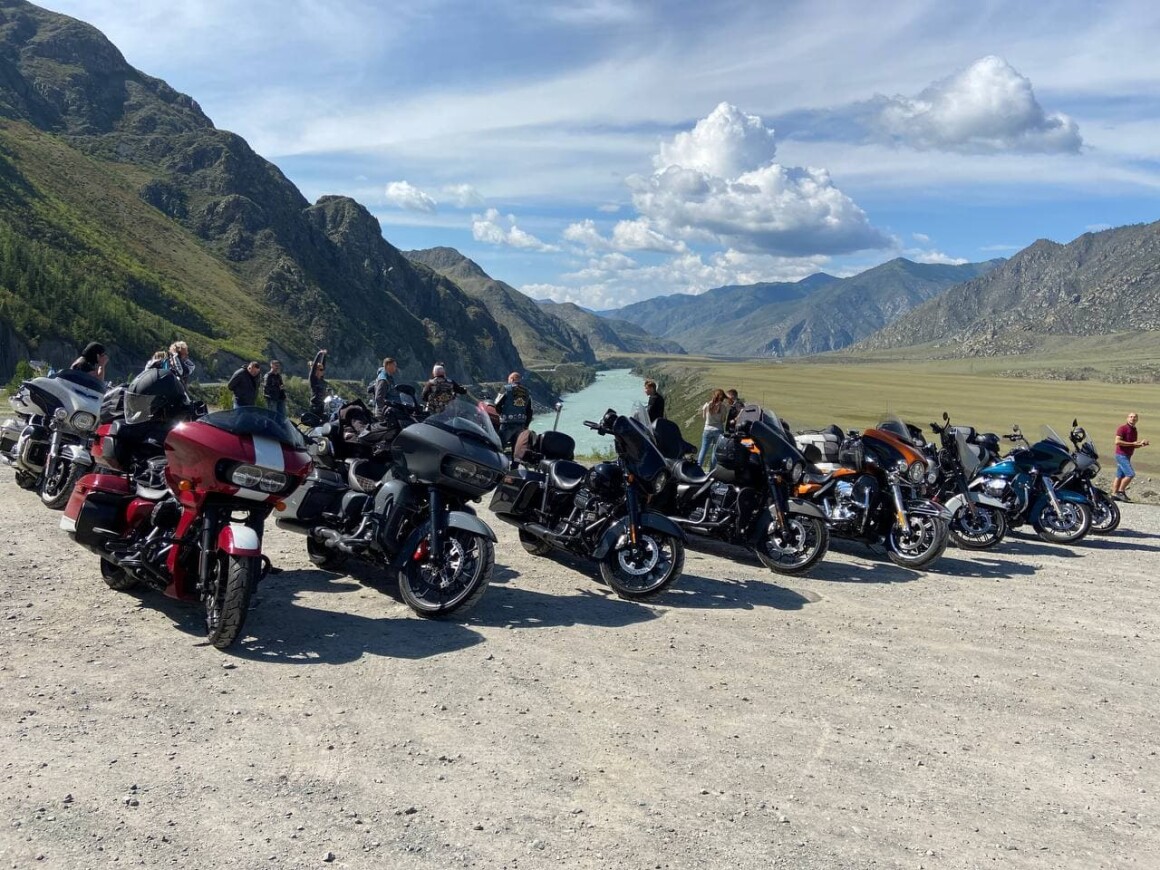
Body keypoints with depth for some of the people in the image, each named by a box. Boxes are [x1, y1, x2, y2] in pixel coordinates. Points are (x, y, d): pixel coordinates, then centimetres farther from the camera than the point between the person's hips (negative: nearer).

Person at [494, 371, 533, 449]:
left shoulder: (506, 388, -5)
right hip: (521, 424, 5)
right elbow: (529, 411, 12)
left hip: (507, 423, -5)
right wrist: (526, 425, 19)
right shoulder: (526, 392, 11)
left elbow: (497, 404, -4)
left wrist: (501, 413, 16)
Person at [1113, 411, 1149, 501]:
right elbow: (1117, 441, -20)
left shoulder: (1135, 431, 16)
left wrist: (1141, 444, 4)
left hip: (1127, 456, 9)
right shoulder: (1123, 428, -10)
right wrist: (1132, 443, -19)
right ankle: (1121, 491, -9)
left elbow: (1134, 445, 25)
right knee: (1130, 474, -16)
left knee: (1120, 476, 9)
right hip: (1121, 455, -9)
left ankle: (1114, 494, 12)